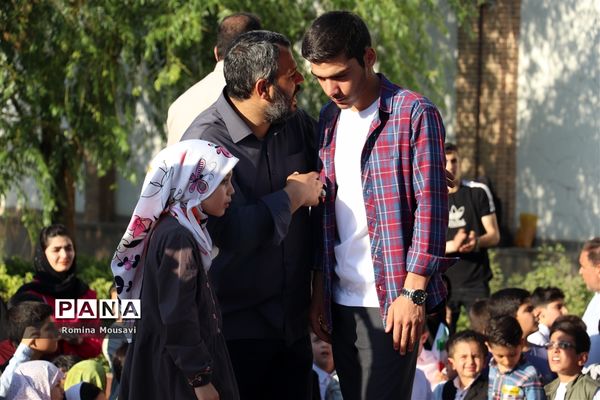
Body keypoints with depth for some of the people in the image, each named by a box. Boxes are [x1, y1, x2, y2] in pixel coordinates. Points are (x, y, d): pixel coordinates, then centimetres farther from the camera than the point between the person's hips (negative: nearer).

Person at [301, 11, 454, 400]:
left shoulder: (414, 114, -7)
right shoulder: (329, 120, 13)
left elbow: (431, 207, -10)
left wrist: (413, 292, -15)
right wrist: (320, 288, 12)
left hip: (393, 299, -6)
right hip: (341, 300, 6)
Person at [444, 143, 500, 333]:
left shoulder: (478, 191, 5)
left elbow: (494, 235, 5)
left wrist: (477, 242, -18)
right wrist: (453, 245, -21)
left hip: (476, 281, 0)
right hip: (442, 280, 0)